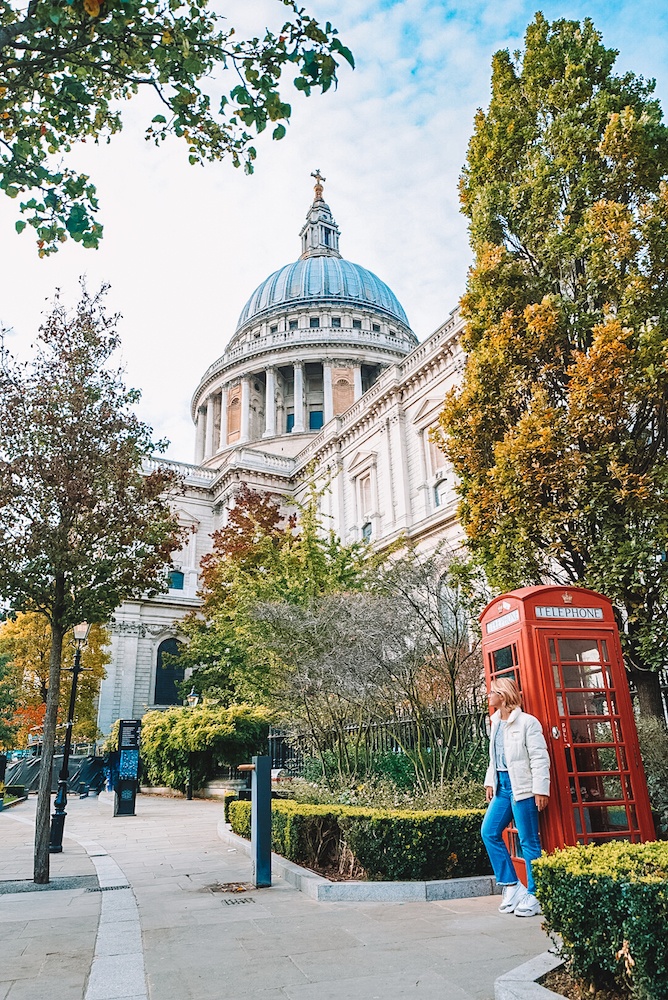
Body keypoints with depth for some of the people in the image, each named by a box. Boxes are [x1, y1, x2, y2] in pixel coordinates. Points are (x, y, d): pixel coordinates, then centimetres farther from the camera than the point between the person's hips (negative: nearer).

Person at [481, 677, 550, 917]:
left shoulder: (527, 722, -12)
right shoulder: (496, 722, 12)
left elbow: (540, 758, -14)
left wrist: (541, 790, -16)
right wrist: (490, 782, 17)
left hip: (522, 787, -8)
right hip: (502, 785, 8)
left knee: (529, 842, 0)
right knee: (489, 832, 5)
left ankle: (534, 895, 12)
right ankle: (511, 885, 16)